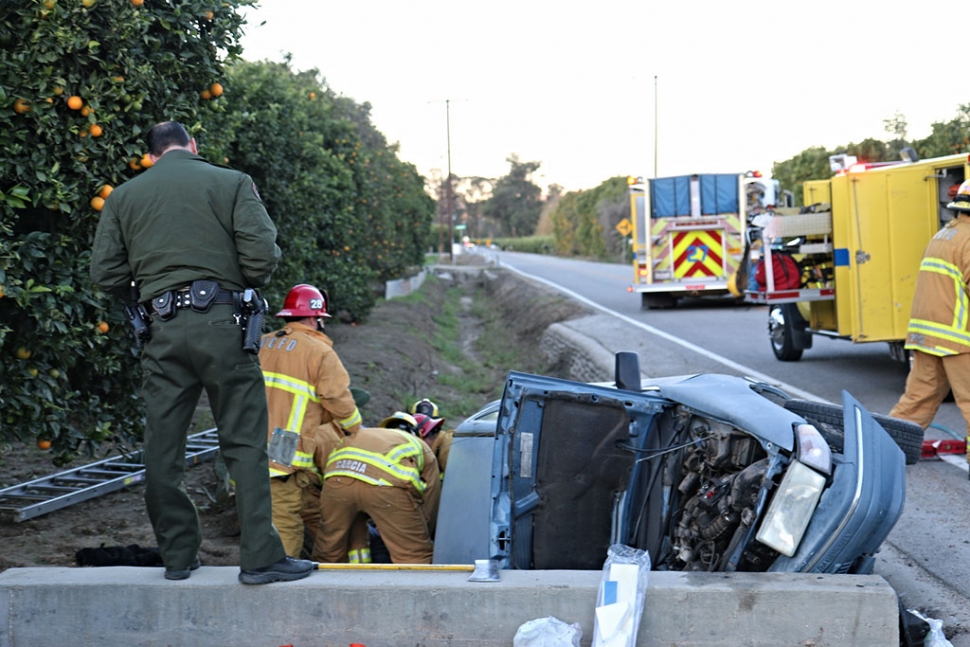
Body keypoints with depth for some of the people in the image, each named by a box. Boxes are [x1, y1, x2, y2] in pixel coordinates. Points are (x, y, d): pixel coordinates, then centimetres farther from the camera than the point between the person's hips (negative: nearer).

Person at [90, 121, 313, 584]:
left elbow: (105, 273, 7)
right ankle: (260, 557, -4)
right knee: (244, 442, 0)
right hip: (221, 324, -2)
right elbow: (262, 255, -6)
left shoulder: (123, 197, 12)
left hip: (163, 331, 3)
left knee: (162, 449, 10)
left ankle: (177, 555, 16)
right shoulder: (232, 182, 4)